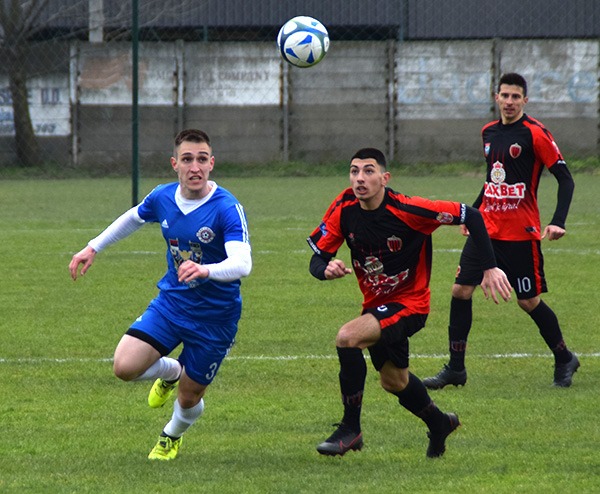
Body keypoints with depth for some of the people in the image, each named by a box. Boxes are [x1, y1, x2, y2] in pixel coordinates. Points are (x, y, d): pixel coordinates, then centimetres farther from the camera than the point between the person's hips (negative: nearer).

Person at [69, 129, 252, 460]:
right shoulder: (162, 198, -6)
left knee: (189, 398, 7)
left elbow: (242, 264, -36)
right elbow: (133, 218, 18)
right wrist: (93, 248, 21)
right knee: (124, 367, -15)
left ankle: (172, 436, 45)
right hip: (171, 301, 4)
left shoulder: (227, 209, -23)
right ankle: (171, 371, 21)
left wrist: (206, 270, -55)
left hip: (215, 315, -4)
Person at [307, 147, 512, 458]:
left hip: (409, 304, -7)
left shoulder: (406, 210, -26)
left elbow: (470, 216, -20)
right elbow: (317, 258, -6)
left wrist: (490, 269, -23)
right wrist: (326, 270, -30)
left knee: (347, 338, -28)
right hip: (376, 303, 7)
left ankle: (350, 430, -15)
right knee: (394, 381, 23)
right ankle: (439, 423, 52)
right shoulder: (343, 209, -12)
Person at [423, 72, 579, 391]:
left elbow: (565, 179, -11)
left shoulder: (535, 134, -10)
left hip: (521, 233, -6)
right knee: (460, 290, -2)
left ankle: (564, 361, 22)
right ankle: (455, 369, 5)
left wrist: (558, 222, -22)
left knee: (529, 301, 0)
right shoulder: (489, 132, 10)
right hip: (486, 227, 6)